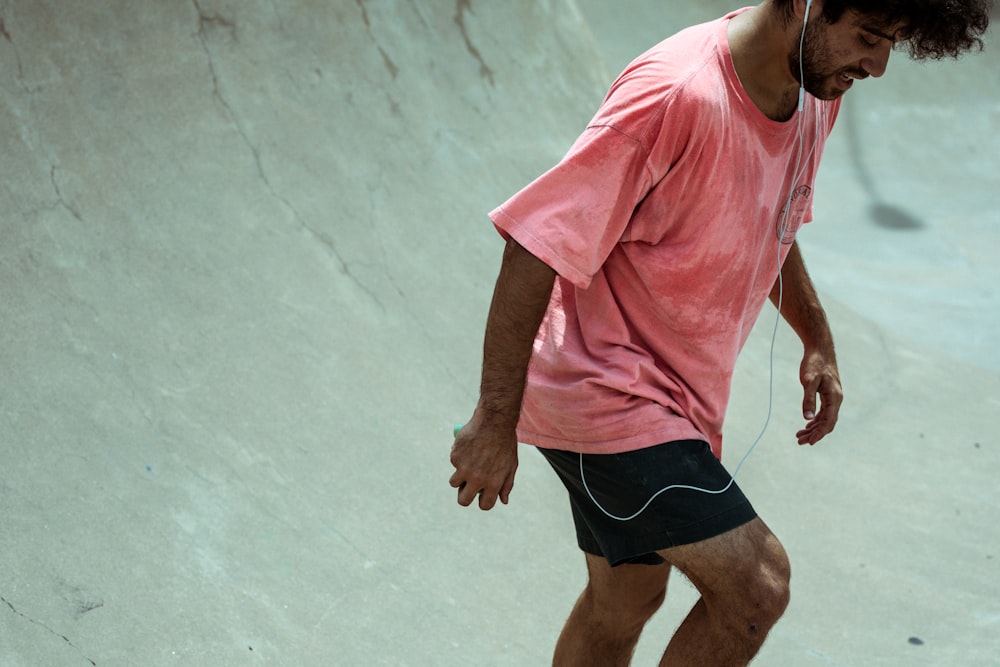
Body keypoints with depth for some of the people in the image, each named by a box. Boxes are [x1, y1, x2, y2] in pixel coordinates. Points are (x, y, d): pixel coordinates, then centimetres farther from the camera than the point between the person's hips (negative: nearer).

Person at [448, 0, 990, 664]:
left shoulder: (818, 89, -1)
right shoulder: (677, 94, -29)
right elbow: (535, 248, -27)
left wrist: (817, 338, 22)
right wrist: (495, 422, -23)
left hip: (680, 396, 9)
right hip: (603, 389, -9)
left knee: (627, 599, 19)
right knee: (757, 584, -12)